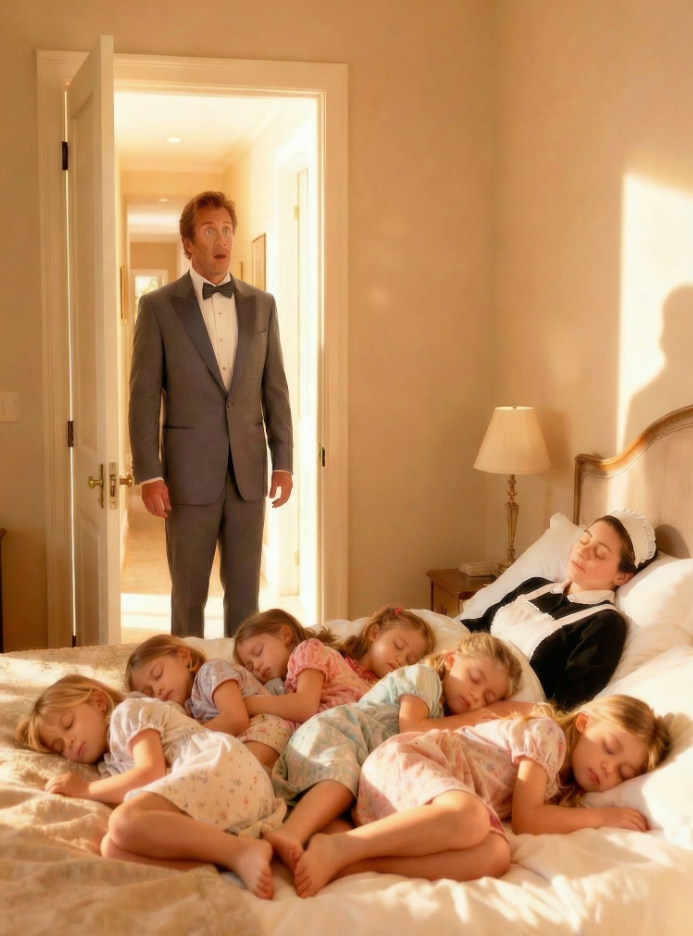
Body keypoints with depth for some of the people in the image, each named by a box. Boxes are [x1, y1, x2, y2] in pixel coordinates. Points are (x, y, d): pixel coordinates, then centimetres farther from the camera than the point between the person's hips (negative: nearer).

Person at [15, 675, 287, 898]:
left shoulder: (128, 711, 12)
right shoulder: (112, 762, 33)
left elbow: (152, 772, -3)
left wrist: (85, 789, 6)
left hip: (220, 765, -8)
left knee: (124, 823, -29)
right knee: (112, 847, -17)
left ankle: (243, 852, -31)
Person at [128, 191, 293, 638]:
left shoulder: (262, 304, 8)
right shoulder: (158, 306, -2)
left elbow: (275, 388, 9)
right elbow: (144, 396, -4)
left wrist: (283, 461, 4)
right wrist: (148, 474, -9)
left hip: (248, 471, 3)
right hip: (190, 472, -3)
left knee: (245, 592, 10)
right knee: (189, 595, 7)